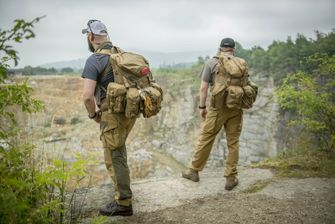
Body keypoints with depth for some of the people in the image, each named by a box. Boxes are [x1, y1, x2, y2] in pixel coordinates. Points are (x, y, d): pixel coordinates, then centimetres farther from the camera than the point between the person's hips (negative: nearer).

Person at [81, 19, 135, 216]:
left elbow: (87, 96, -22)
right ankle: (121, 181, 44)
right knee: (118, 147, 29)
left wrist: (93, 114, -1)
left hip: (113, 113, -8)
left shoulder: (94, 60, -13)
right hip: (131, 110, 8)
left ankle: (123, 203, 10)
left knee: (114, 156, 2)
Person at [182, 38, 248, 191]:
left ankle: (194, 171, 20)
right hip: (236, 108, 2)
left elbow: (203, 87, -2)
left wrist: (202, 106, 6)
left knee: (205, 138, 8)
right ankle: (231, 178, 11)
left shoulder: (211, 62, 2)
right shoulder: (241, 63, 8)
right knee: (233, 142, 8)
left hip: (218, 106, -2)